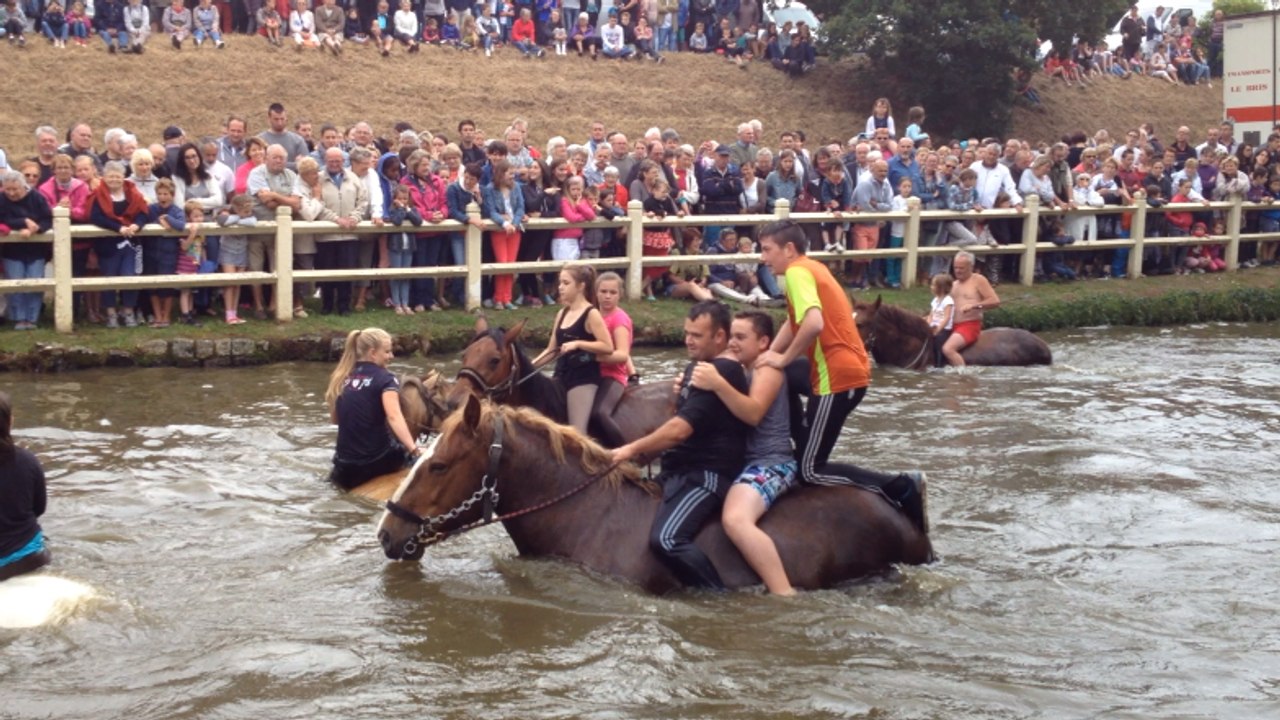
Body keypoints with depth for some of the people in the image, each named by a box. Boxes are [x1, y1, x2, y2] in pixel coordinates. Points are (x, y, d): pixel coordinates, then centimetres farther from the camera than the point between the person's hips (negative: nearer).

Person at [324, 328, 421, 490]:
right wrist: (413, 449, -37)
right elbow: (394, 417, -26)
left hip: (345, 467, 6)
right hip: (377, 461, -6)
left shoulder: (342, 379, 8)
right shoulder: (385, 379, -10)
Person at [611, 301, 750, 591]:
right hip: (680, 470, 11)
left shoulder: (722, 373, -17)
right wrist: (645, 451, 12)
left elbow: (680, 429, -23)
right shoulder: (697, 366, 16)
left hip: (707, 475, -11)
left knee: (666, 540, -29)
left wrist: (633, 449, -12)